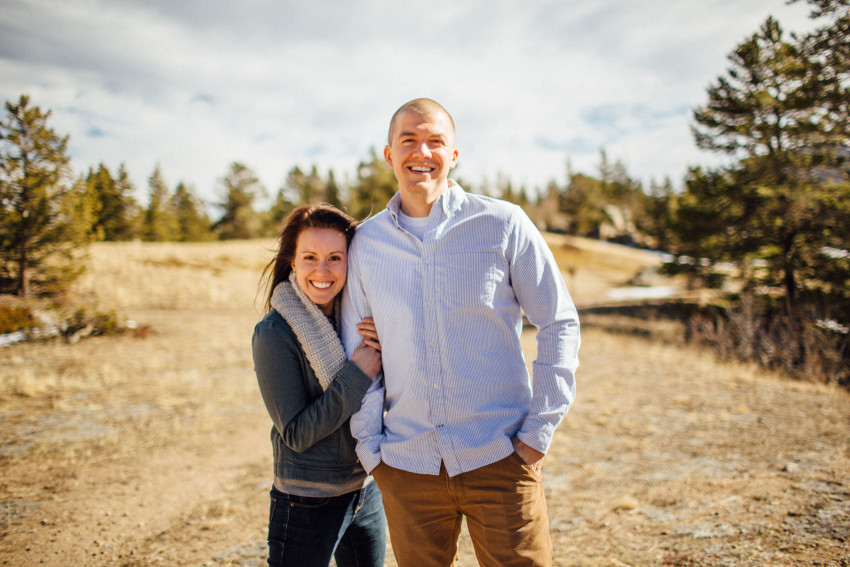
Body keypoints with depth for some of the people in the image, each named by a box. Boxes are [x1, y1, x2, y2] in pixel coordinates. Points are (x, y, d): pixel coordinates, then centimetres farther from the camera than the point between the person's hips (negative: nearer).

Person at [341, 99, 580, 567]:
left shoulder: (503, 225, -5)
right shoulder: (365, 244, 2)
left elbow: (560, 323, 0)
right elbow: (357, 353, 8)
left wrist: (540, 430, -5)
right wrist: (369, 447, 3)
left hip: (498, 458, -2)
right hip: (406, 466, 2)